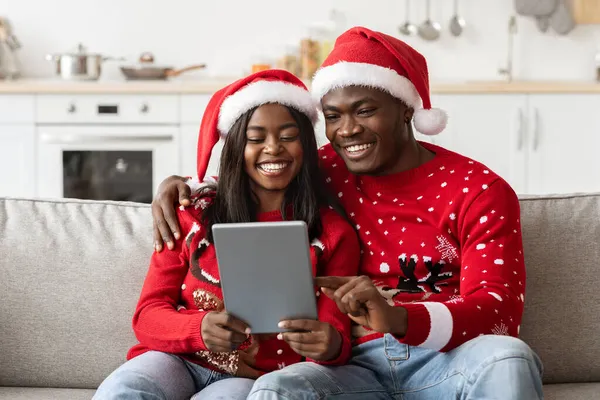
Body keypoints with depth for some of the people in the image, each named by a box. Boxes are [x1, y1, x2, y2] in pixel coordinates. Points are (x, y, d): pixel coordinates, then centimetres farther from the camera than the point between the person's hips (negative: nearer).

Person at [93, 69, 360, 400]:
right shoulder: (192, 214, 8)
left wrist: (331, 346, -25)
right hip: (177, 361, 1)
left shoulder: (333, 233, 6)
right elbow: (148, 315, 3)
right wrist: (200, 329, -21)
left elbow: (336, 334, 1)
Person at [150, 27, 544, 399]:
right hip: (361, 366, 2)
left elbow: (500, 313, -14)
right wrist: (184, 185, 9)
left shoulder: (479, 190, -2)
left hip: (449, 359, -1)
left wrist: (398, 319, -33)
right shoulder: (328, 172, 10)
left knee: (506, 357, -36)